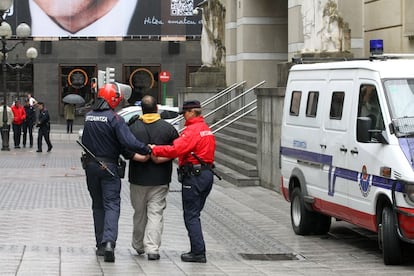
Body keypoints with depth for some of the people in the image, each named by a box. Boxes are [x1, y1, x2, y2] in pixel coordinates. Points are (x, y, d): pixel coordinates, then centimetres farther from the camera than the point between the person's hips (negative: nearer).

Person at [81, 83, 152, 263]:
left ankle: (100, 244, 17)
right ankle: (109, 241, -22)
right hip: (108, 166, -5)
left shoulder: (88, 117, 4)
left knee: (98, 205, 15)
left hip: (90, 165, 5)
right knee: (111, 204, -4)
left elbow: (85, 141, 9)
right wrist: (147, 150, -19)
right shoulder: (114, 119, -16)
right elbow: (128, 142, -26)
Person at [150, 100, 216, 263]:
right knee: (194, 214, 15)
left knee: (191, 216, -5)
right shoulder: (207, 130, 17)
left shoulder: (192, 131, -15)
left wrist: (155, 149, -16)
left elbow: (175, 150, -25)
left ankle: (198, 252, -8)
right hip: (207, 174, 9)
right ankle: (197, 250, 15)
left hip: (194, 175, -9)